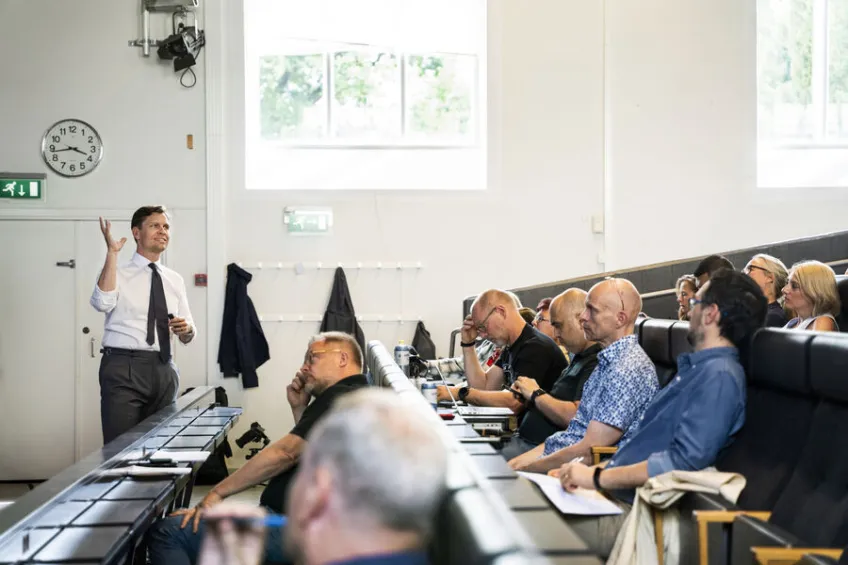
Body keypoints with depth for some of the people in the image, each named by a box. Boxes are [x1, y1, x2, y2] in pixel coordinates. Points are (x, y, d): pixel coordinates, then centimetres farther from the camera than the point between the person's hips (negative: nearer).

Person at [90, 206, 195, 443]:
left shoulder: (175, 280, 15)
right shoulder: (118, 273, 2)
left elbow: (188, 337, 16)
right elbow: (102, 303, -21)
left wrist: (186, 328, -8)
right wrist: (112, 253, -19)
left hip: (164, 369, 5)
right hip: (124, 368, -5)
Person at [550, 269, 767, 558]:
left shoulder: (719, 376, -14)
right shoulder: (697, 368, 19)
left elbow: (685, 461, -24)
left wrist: (597, 477, -20)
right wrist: (590, 471, 10)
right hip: (614, 493, 10)